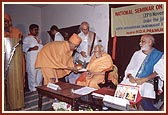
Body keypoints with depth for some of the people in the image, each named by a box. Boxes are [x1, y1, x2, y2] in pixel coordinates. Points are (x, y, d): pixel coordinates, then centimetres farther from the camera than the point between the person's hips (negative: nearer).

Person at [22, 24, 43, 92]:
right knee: (32, 73, -4)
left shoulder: (38, 39, 21)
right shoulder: (27, 39, 0)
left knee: (40, 73, 7)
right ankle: (32, 88, 7)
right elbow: (24, 48, -9)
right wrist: (31, 48, -22)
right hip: (31, 59, -6)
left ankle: (39, 86, 21)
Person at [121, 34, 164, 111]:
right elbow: (129, 68, 16)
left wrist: (144, 80, -19)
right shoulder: (137, 54, 21)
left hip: (147, 82, -4)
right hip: (132, 81, 4)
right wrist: (130, 77, -6)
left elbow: (159, 72, -6)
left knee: (144, 101, -32)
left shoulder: (159, 56, 7)